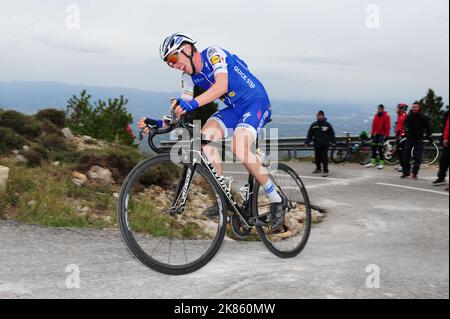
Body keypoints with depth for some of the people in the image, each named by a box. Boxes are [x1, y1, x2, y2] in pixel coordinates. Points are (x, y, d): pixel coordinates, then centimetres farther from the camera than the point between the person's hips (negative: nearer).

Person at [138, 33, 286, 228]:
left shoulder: (213, 53, -17)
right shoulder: (189, 75, 5)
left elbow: (222, 85, -34)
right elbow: (183, 111, 1)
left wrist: (194, 103, -49)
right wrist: (160, 123, -17)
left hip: (257, 103, -7)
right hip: (234, 109, 7)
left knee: (238, 148, -29)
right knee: (207, 134, -19)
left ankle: (277, 200, -13)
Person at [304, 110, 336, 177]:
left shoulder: (327, 125, 1)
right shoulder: (313, 125, 4)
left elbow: (332, 134, 5)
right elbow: (310, 135, 7)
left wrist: (333, 142, -2)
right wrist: (307, 142, 1)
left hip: (325, 144, -3)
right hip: (317, 144, 3)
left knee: (324, 157, -9)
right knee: (317, 157, 12)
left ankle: (325, 171, -7)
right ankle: (318, 168, 32)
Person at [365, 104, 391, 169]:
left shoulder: (386, 116, -7)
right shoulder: (376, 116, 9)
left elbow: (387, 126, -10)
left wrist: (386, 135, -13)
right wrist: (372, 133, 13)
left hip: (382, 134, -6)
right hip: (376, 134, 6)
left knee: (380, 149, -8)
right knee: (373, 148, 9)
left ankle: (381, 163, -3)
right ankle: (373, 162, 17)